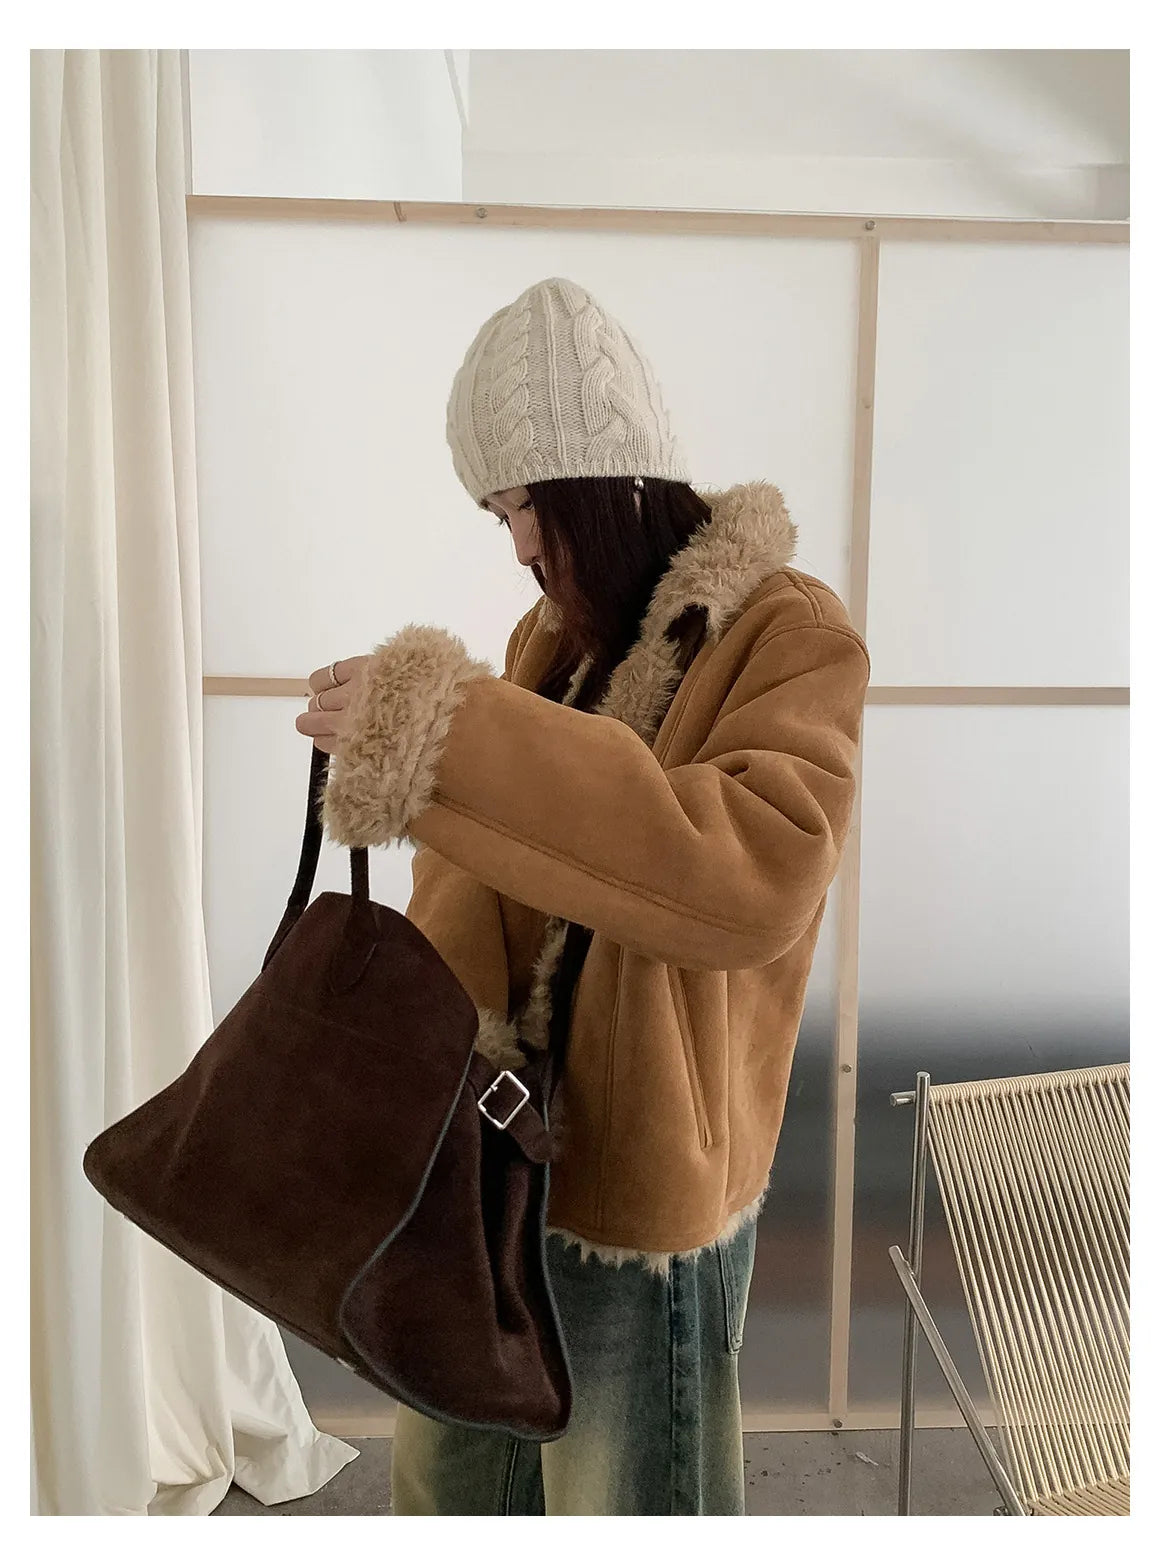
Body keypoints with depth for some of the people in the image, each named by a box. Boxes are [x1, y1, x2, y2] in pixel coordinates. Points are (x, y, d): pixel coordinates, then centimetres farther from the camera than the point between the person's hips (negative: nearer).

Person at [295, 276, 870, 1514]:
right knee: (446, 1478, 25)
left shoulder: (790, 638, -15)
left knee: (621, 1501, 15)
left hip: (642, 1184, -6)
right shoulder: (552, 635, 5)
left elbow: (759, 874, -34)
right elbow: (474, 884, 7)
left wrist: (437, 733, -36)